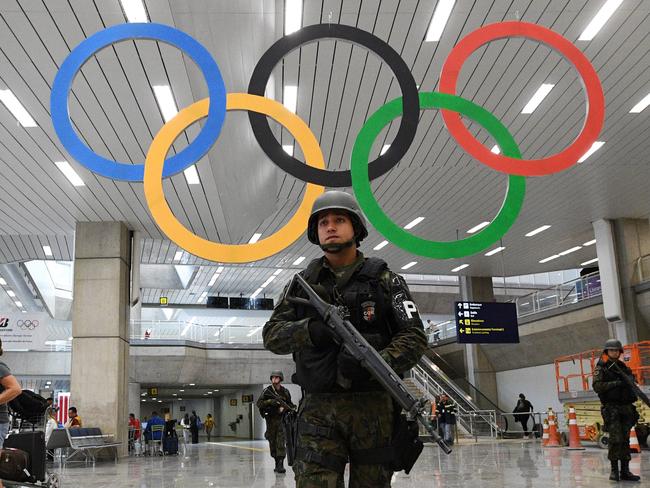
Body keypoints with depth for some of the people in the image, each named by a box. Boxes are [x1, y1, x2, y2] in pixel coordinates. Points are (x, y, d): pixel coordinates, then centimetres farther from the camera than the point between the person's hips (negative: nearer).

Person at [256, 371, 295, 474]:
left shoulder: (285, 392, 4)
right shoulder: (267, 391, 0)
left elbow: (290, 404, 15)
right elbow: (259, 404, -7)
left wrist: (284, 407, -7)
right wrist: (270, 401, -21)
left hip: (281, 418, -1)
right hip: (271, 419, 1)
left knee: (281, 441, -13)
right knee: (272, 442, 7)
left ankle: (281, 464, -18)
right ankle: (277, 463, 20)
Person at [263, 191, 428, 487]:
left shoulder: (383, 279, 4)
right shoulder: (303, 283, 11)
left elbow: (414, 337, -3)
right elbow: (272, 335, 4)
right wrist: (311, 331, -18)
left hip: (373, 406, 0)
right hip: (317, 409, 1)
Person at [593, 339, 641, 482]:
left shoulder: (623, 367, 16)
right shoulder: (601, 368, 0)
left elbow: (632, 380, 23)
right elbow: (597, 386, -11)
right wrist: (615, 383, -19)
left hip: (627, 407, 6)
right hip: (611, 408, -5)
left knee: (625, 439, 6)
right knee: (615, 439, -11)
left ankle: (625, 471, 10)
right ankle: (614, 470, -3)